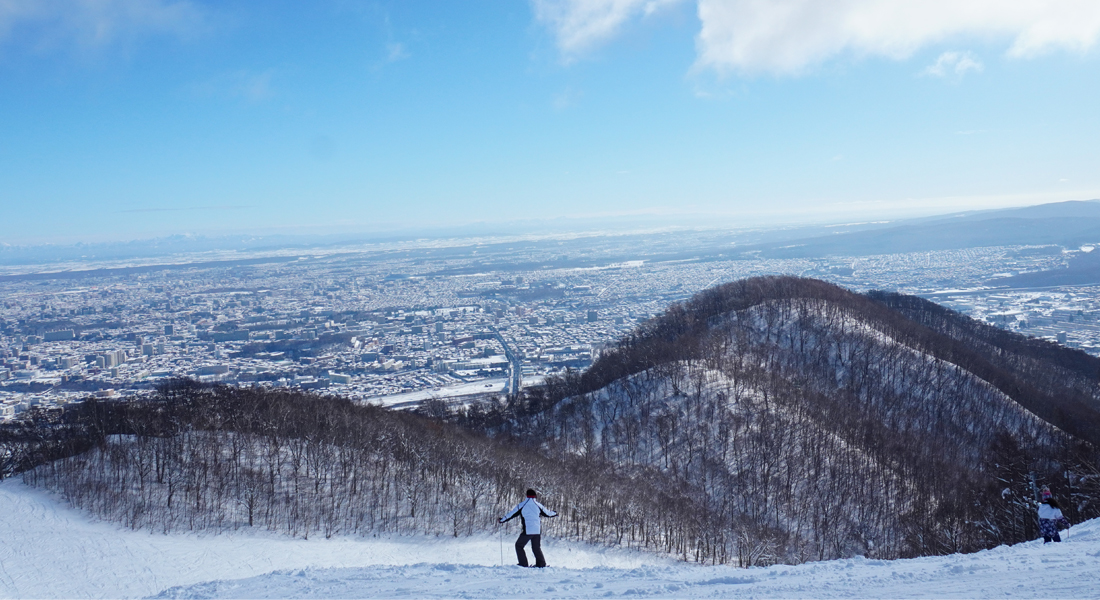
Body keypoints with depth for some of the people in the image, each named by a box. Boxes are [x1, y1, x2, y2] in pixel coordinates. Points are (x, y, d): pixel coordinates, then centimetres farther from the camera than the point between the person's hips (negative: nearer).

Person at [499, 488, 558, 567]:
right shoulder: (538, 505, 6)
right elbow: (547, 513, 19)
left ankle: (523, 564, 5)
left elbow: (512, 514, 5)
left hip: (527, 531, -3)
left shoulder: (521, 505, -2)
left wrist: (502, 520, 19)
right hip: (538, 530, 3)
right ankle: (541, 564, 14)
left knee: (519, 546, 12)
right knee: (537, 548, 19)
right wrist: (555, 514, 40)